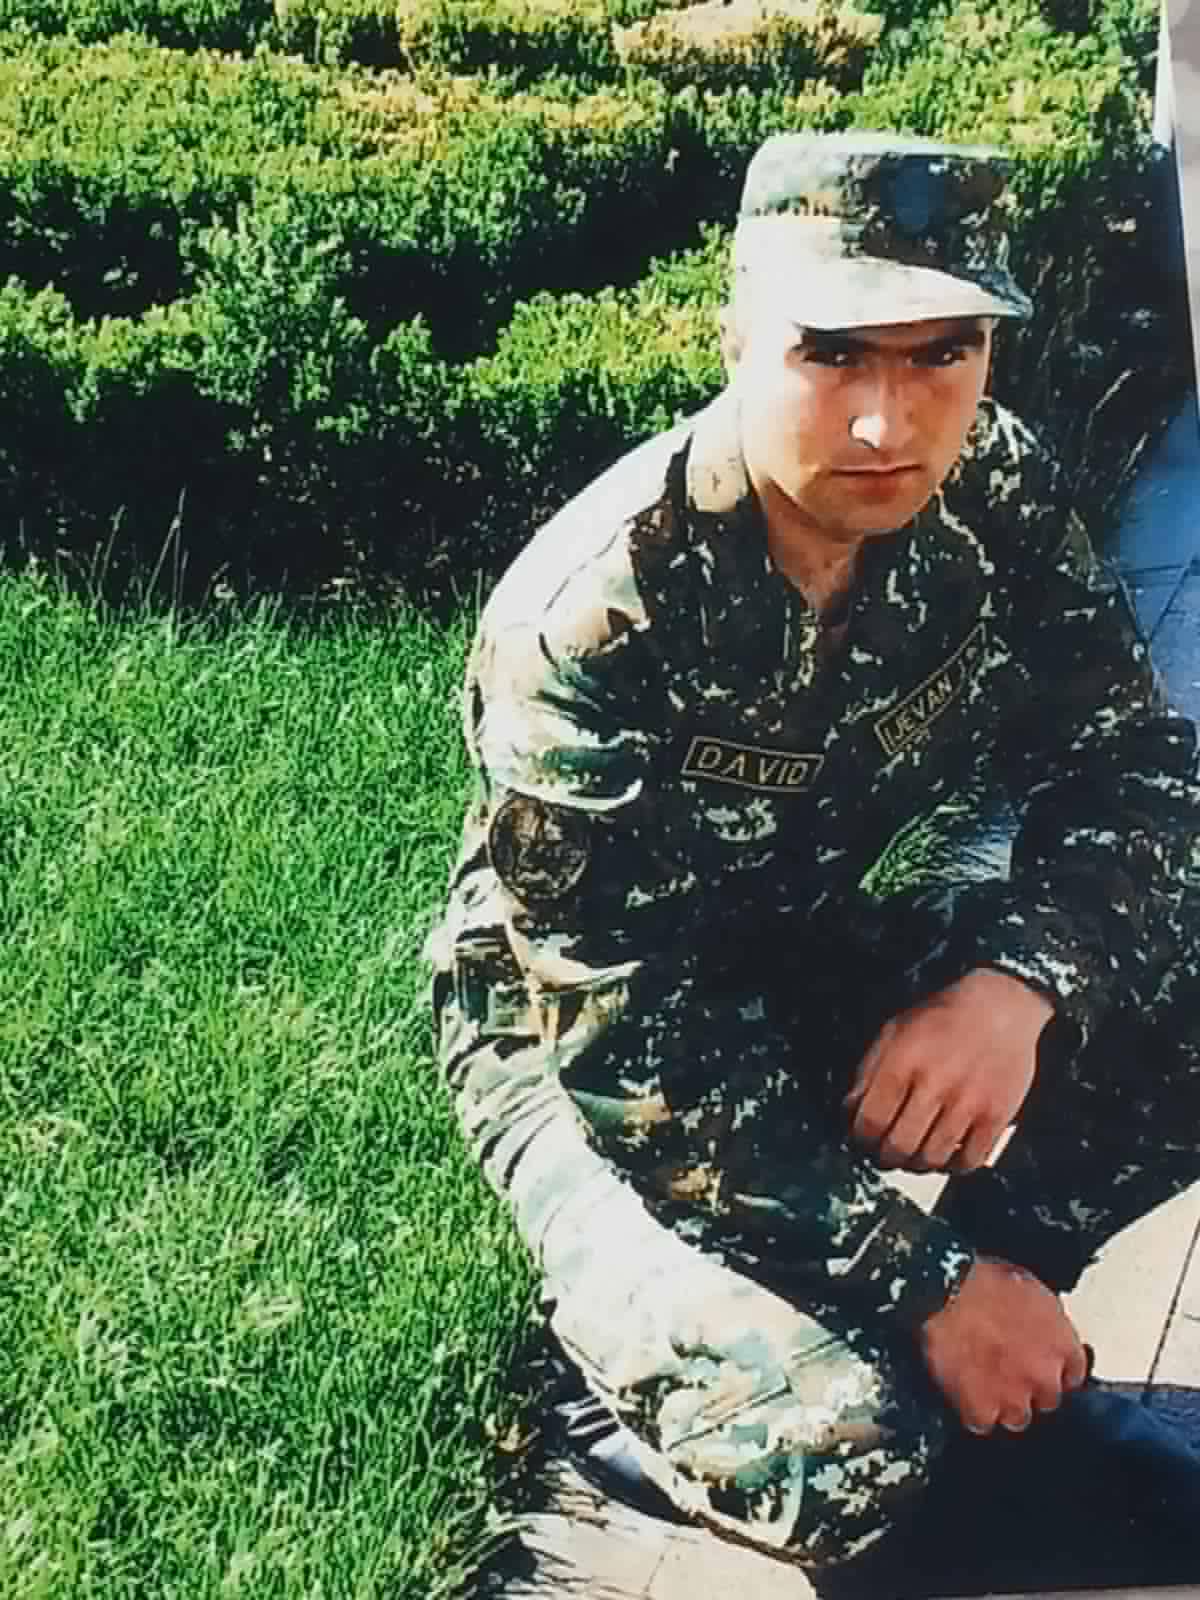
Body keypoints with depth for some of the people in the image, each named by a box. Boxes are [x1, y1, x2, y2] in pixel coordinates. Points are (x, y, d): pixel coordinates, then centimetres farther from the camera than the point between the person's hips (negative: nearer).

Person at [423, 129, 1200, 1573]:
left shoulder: (995, 500, -14)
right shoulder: (588, 624, -31)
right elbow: (629, 1046, -27)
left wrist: (1017, 979, -30)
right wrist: (925, 1276, -25)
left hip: (816, 965, 6)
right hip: (580, 1041, -5)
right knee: (837, 1458, -26)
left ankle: (982, 1309, 3)